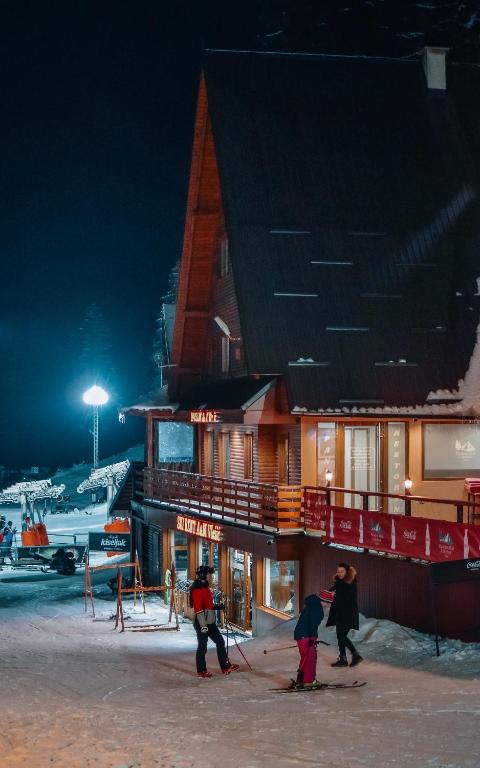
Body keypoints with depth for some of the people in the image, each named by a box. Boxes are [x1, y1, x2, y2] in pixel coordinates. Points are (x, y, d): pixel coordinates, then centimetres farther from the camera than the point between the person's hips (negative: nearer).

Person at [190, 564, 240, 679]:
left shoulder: (205, 587, 14)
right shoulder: (198, 589, -18)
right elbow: (198, 608, -23)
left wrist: (218, 607, 9)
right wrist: (203, 625, -24)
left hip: (210, 622, 10)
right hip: (202, 622, -10)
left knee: (220, 642, 12)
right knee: (202, 646, 0)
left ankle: (226, 667, 17)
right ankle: (201, 671, 11)